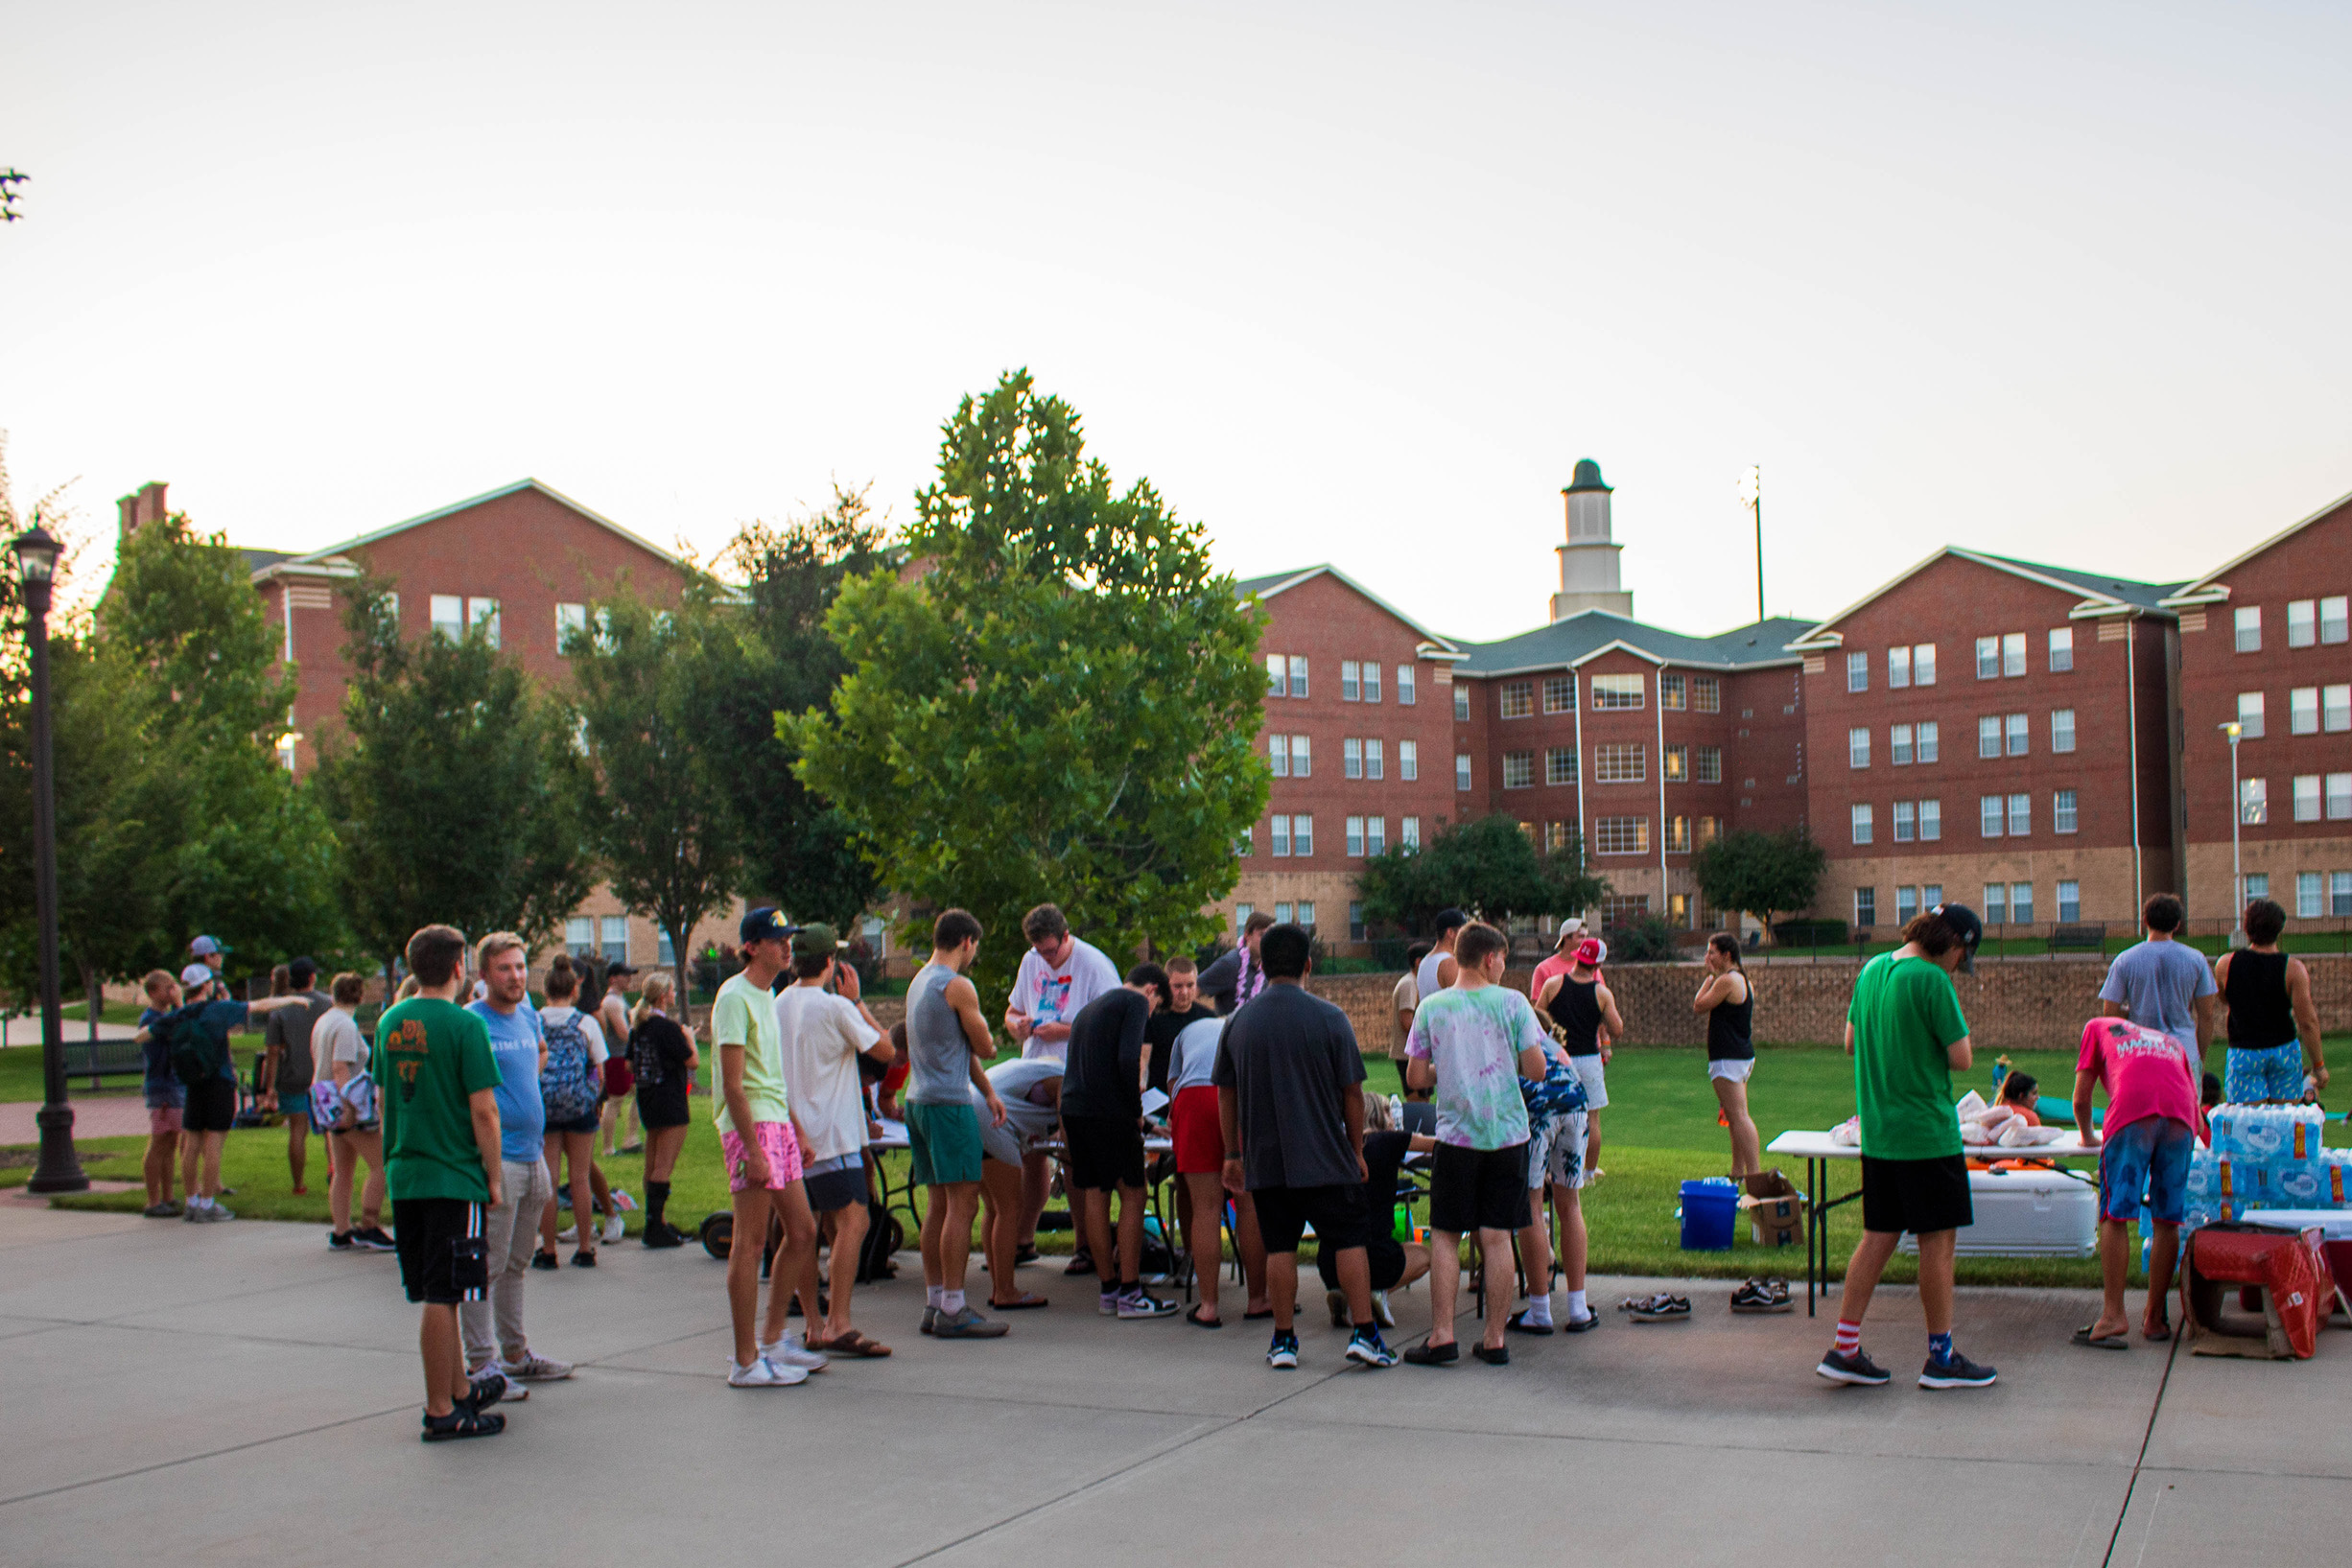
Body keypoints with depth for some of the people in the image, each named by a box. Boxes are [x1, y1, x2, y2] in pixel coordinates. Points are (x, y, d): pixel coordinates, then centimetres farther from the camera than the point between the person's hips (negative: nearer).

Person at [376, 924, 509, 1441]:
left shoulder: (389, 1023, 8)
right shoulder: (464, 1024, -13)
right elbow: (483, 1111, -14)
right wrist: (494, 1178, -6)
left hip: (403, 1177, 7)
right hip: (453, 1178, -7)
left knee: (437, 1295, 16)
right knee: (442, 1297, -1)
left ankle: (460, 1389, 29)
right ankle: (440, 1412, 4)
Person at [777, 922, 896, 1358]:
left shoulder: (777, 1006, 10)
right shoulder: (835, 1007, -12)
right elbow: (885, 1051, -3)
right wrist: (858, 1001, 3)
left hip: (793, 1136, 8)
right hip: (831, 1135, -8)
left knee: (807, 1229, 11)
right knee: (852, 1222, -10)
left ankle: (814, 1324, 15)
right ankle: (838, 1325, -18)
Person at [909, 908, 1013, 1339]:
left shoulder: (919, 982, 18)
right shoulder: (957, 987, -11)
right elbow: (985, 1048, -5)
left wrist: (987, 1091, 21)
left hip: (918, 1100, 9)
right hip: (948, 1103, -9)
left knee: (939, 1203, 12)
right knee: (962, 1203, -8)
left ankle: (934, 1304, 15)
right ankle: (953, 1310, -9)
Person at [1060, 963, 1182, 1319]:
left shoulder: (1090, 1007, 26)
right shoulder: (1136, 1002, 0)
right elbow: (1128, 1060, -14)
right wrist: (1137, 1111, -4)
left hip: (1073, 1109, 8)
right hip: (1109, 1112, -8)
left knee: (1093, 1196, 10)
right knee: (1132, 1195, -2)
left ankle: (1108, 1290, 15)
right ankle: (1130, 1294, -4)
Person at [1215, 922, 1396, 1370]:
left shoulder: (1237, 1022, 3)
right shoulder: (1328, 1017, -7)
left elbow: (1226, 1095, 8)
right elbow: (1352, 1093, -4)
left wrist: (1232, 1155, 16)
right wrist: (1357, 1150, 7)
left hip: (1265, 1160, 3)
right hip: (1326, 1158, -3)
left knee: (1280, 1247, 8)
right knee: (1349, 1241, 6)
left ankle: (1284, 1341, 11)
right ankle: (1364, 1333, 2)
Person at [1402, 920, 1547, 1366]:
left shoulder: (1432, 1007, 0)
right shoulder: (1512, 1003, -4)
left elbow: (1416, 1077, 2)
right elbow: (1536, 1070, -5)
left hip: (1456, 1134, 0)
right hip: (1507, 1133, 0)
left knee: (1445, 1236, 6)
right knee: (1497, 1237, 4)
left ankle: (1442, 1336, 2)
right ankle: (1495, 1340, 7)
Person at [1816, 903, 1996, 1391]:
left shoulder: (1872, 969, 9)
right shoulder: (1932, 980, -16)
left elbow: (1850, 1043, 18)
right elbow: (1960, 1057, -13)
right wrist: (1935, 1050, 6)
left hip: (1878, 1132, 8)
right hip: (1927, 1131, -8)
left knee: (1878, 1237, 12)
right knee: (1938, 1240, 3)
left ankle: (1845, 1349, 11)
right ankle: (1941, 1357, 11)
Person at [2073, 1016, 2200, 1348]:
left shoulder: (2099, 1028, 32)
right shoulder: (2171, 1043, 39)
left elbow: (2081, 1099, 24)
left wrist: (2088, 1136, 41)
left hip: (2132, 1110, -3)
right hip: (2181, 1116, 3)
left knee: (2115, 1216, -1)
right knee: (2168, 1221, 9)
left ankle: (2113, 1316, -8)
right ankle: (2155, 1319, 12)